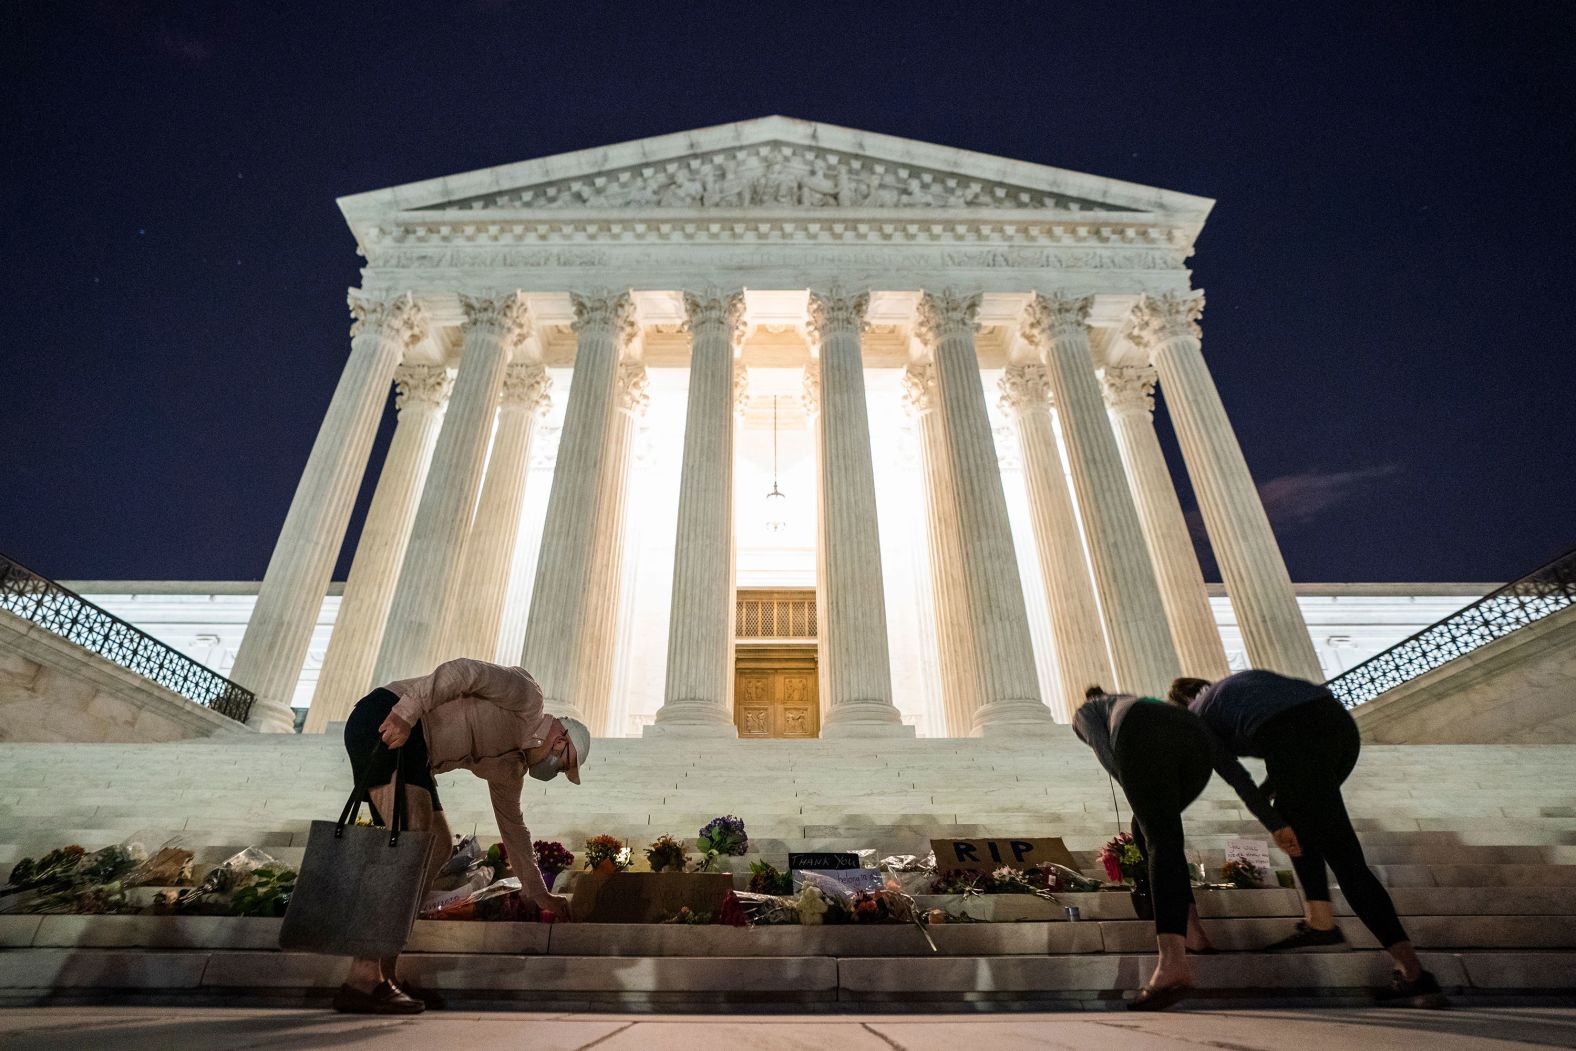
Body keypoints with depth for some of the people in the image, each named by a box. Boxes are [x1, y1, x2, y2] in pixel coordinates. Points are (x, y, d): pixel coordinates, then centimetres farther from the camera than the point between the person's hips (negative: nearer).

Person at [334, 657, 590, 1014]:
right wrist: (407, 713, -28)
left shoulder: (509, 766, 21)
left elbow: (513, 827, 28)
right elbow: (461, 671, -16)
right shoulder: (526, 695, -3)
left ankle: (384, 973, 6)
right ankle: (363, 981, -20)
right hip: (384, 721, -10)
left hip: (412, 753, 10)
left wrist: (539, 893, 32)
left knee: (438, 843, 6)